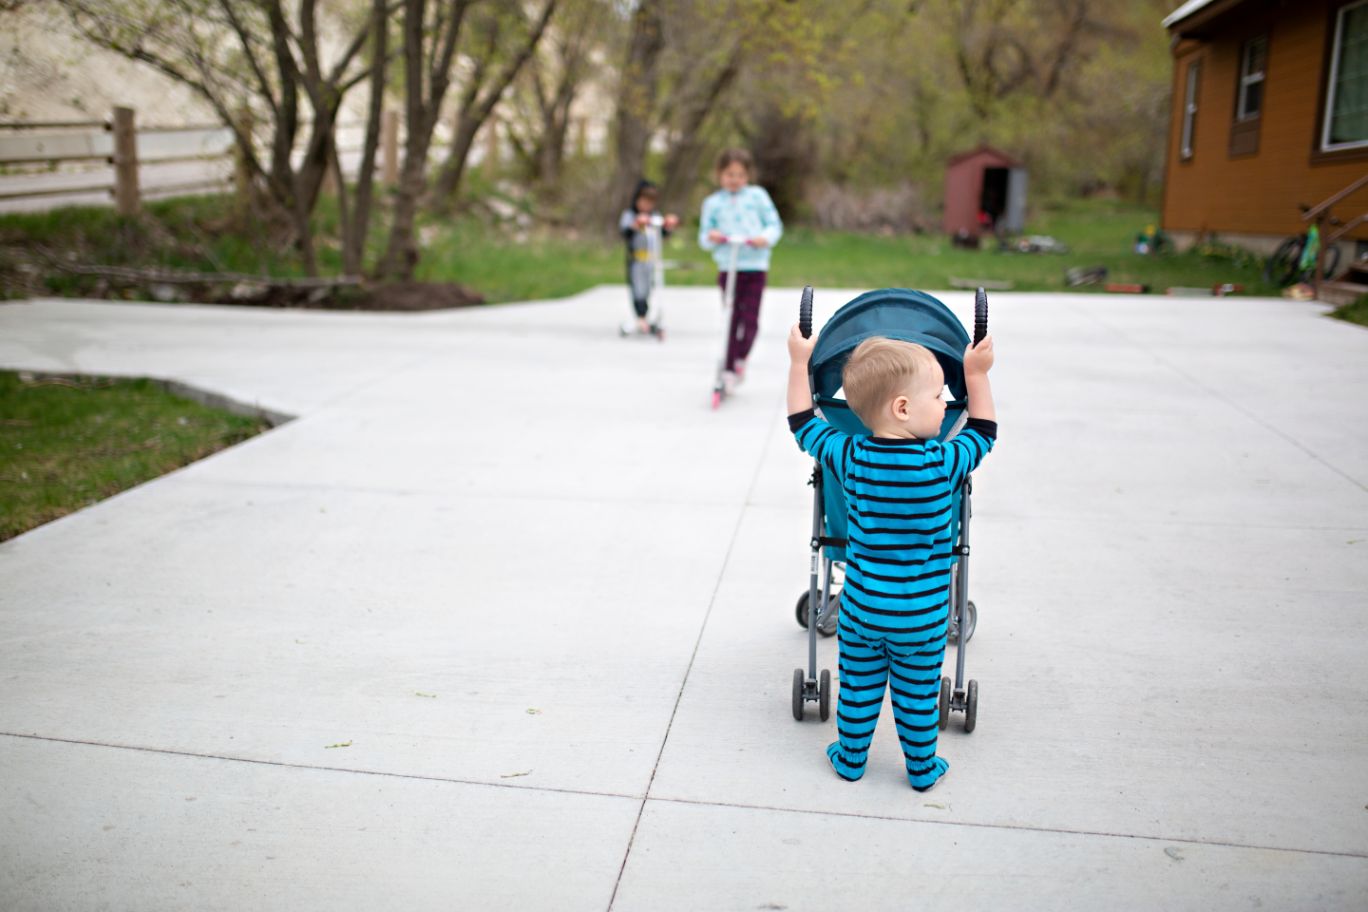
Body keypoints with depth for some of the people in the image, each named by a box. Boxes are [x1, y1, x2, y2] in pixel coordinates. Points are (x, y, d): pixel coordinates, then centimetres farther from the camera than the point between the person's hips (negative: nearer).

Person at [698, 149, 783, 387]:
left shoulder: (758, 195, 6)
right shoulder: (712, 203, 8)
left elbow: (774, 224, 6)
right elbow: (704, 236, 11)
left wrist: (766, 237, -15)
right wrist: (710, 238, -12)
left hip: (756, 266, 0)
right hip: (728, 267, 0)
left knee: (750, 318, -2)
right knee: (732, 318, 1)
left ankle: (741, 358, 20)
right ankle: (729, 367, 9)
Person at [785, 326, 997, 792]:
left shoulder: (849, 457, -12)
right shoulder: (943, 462, -18)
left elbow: (803, 422, 4)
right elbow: (983, 431, 3)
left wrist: (799, 363, 11)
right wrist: (976, 375, 9)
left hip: (860, 608, 2)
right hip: (922, 615, -2)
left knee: (858, 686, 18)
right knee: (918, 694, 16)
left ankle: (851, 758, 34)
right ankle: (922, 769, 32)